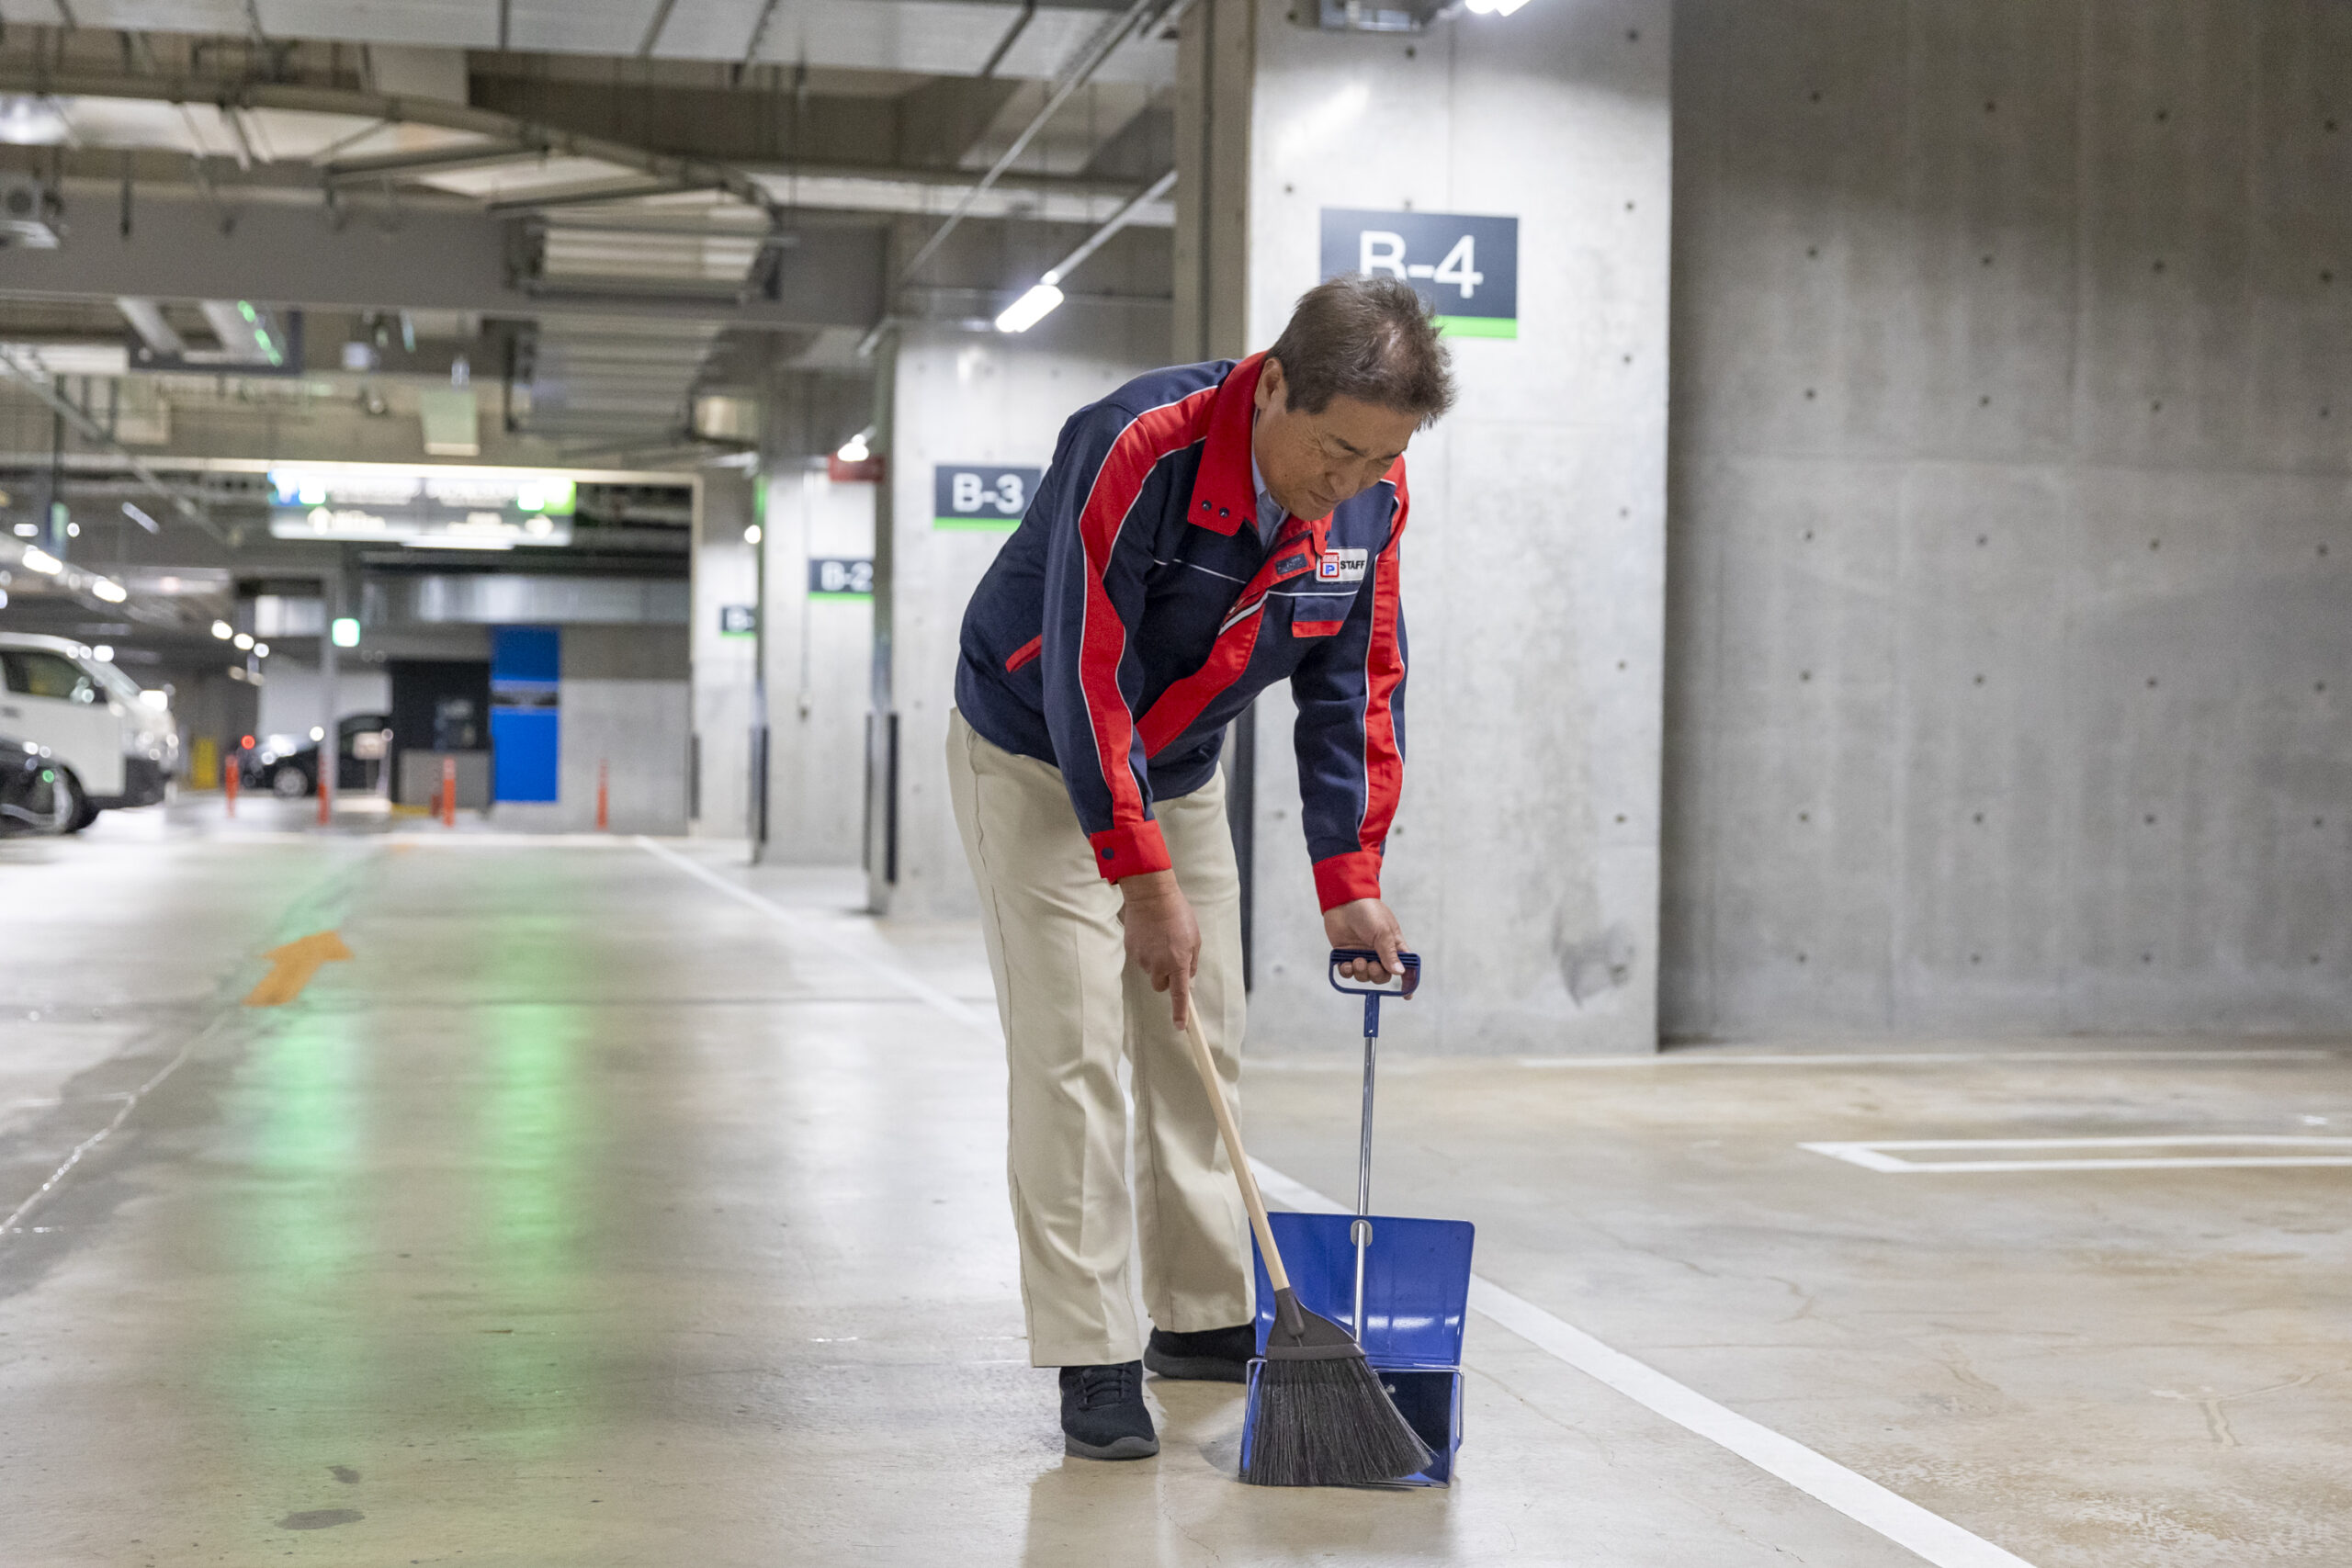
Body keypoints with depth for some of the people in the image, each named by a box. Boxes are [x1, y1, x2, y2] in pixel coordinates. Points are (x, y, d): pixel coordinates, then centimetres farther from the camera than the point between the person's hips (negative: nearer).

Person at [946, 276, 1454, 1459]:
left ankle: (1202, 1317, 23)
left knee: (1202, 1045, 9)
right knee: (1071, 1049, -11)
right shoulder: (1138, 447, -34)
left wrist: (1351, 879, -9)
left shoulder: (1372, 496, -14)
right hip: (1035, 759, -6)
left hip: (1179, 774, 6)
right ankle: (1091, 1359, -6)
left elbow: (1354, 686, -5)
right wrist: (1144, 880, -30)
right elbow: (1083, 675, -32)